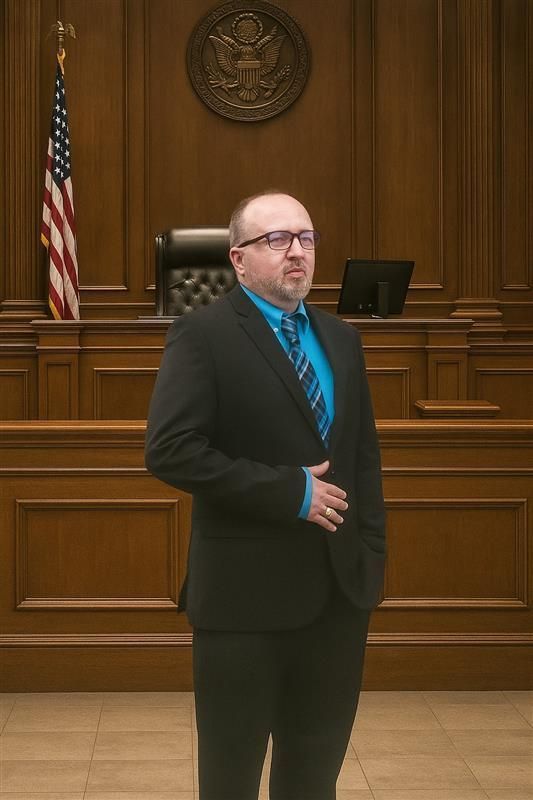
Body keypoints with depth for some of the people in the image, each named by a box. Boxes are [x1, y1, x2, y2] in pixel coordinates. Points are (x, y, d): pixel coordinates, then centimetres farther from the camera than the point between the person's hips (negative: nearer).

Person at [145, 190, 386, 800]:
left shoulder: (341, 340, 11)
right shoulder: (202, 336, -9)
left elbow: (364, 453, 14)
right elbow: (170, 451, -19)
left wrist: (372, 553, 5)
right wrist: (290, 492, -18)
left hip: (340, 586, 6)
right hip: (246, 590, -5)